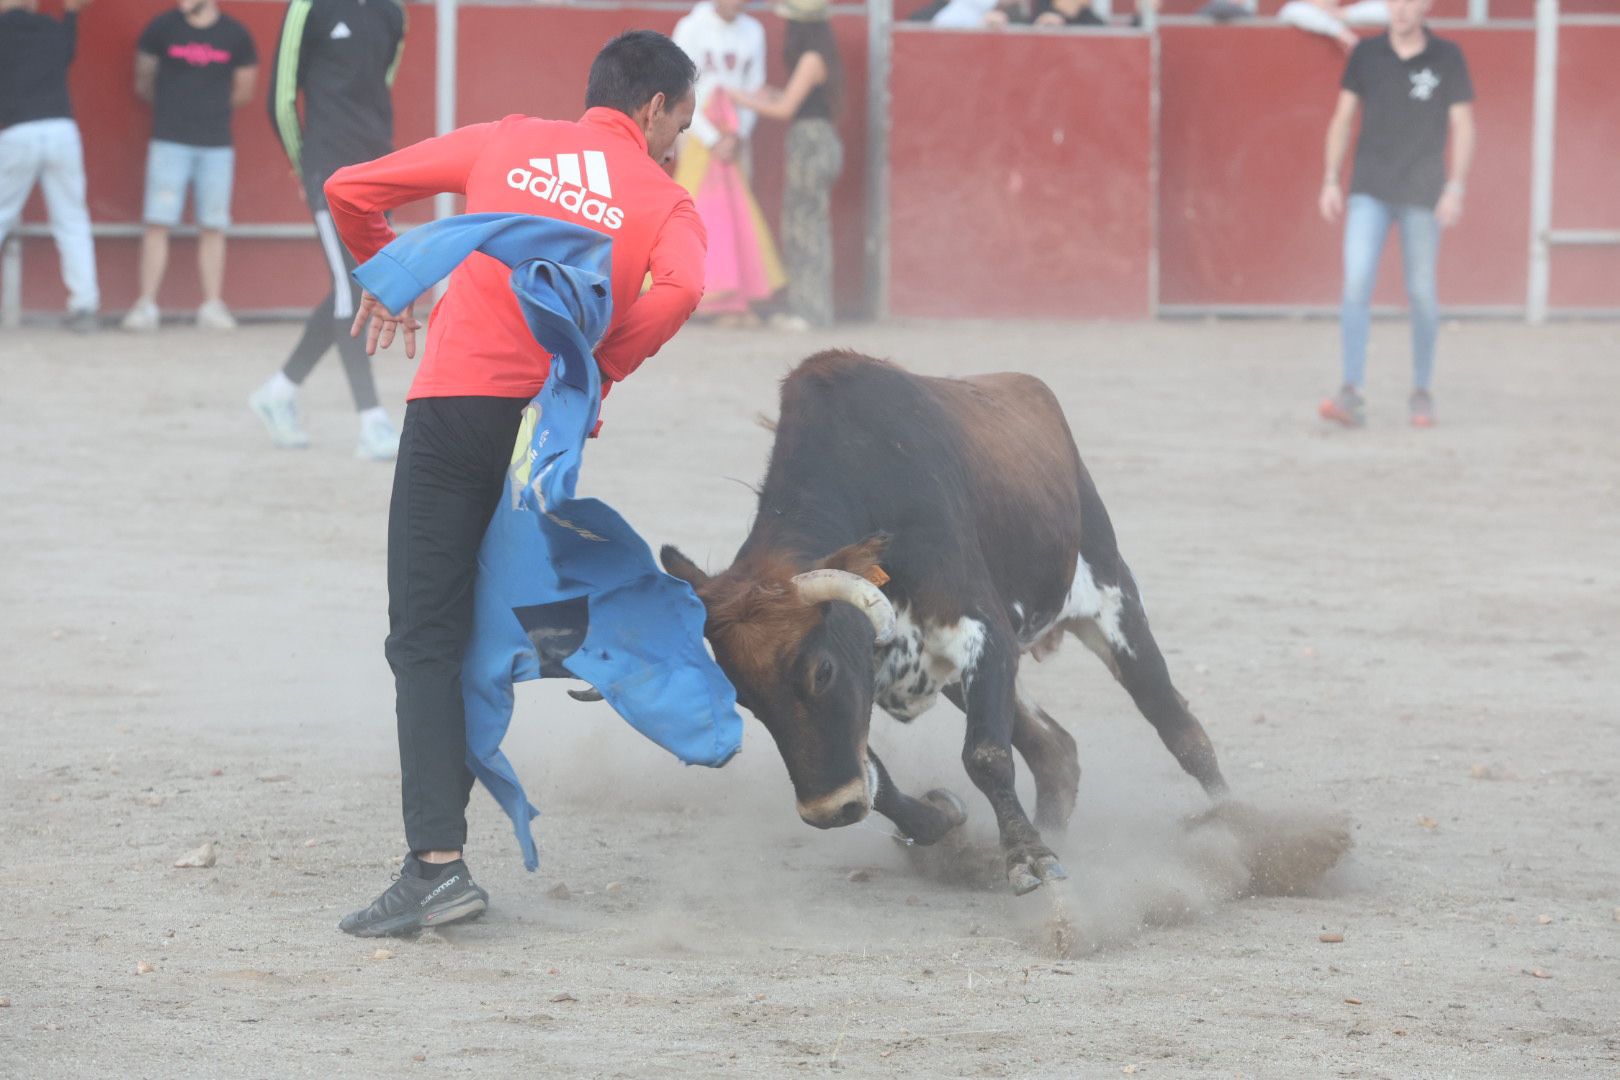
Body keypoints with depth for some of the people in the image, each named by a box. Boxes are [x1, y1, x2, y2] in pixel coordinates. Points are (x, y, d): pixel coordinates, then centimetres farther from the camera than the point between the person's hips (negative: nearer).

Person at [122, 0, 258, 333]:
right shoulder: (162, 28, 0)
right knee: (158, 222, -6)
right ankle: (146, 304, -4)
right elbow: (143, 83, 13)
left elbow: (243, 92, 14)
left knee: (213, 227, 1)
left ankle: (212, 306, 6)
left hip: (217, 143, 1)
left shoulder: (235, 35, 2)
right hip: (169, 142, -1)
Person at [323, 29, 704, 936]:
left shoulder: (507, 143, 13)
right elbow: (680, 290, -15)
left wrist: (388, 269, 32)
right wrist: (601, 373, -2)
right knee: (485, 626, 22)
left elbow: (351, 190, 12)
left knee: (425, 641, -3)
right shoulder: (666, 201, 9)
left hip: (450, 409, -1)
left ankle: (438, 862, -15)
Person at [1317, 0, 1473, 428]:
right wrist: (1330, 181, 3)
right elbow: (1342, 118, 9)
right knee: (1357, 284, -14)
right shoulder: (1366, 54, 3)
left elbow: (1463, 127, -1)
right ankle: (1351, 397, -20)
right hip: (1370, 191, 1)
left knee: (1421, 293, 5)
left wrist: (1455, 188, -11)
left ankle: (1422, 392, 22)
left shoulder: (1447, 57, -2)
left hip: (1422, 193, -1)